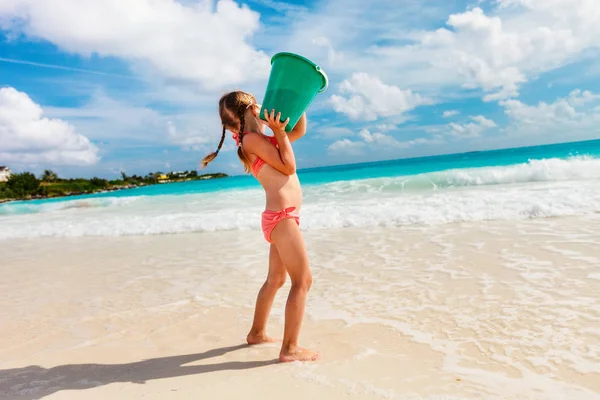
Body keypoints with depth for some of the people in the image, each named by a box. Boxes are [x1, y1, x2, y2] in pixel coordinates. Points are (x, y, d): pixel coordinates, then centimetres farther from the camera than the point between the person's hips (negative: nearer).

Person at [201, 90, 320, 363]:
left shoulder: (261, 138, 18)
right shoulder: (252, 139, -10)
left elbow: (299, 131, 24)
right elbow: (289, 167, -12)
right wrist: (279, 133, -15)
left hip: (280, 217, 10)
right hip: (281, 217, -10)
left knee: (275, 279, 19)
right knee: (303, 281, -8)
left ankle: (257, 333, 33)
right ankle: (290, 349, -1)